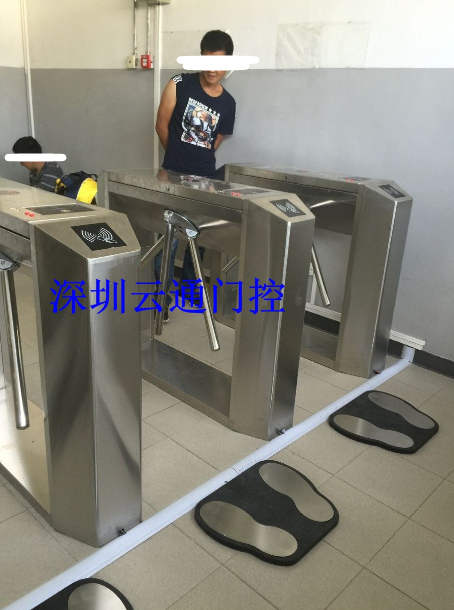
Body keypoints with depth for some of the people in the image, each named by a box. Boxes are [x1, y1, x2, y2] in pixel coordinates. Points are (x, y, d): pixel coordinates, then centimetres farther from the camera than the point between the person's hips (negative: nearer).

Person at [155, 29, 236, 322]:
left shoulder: (228, 103, 3)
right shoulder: (179, 85, -7)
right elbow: (162, 126, 0)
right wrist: (178, 156, 9)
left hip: (206, 178, 4)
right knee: (169, 240, -5)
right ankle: (163, 296, 8)